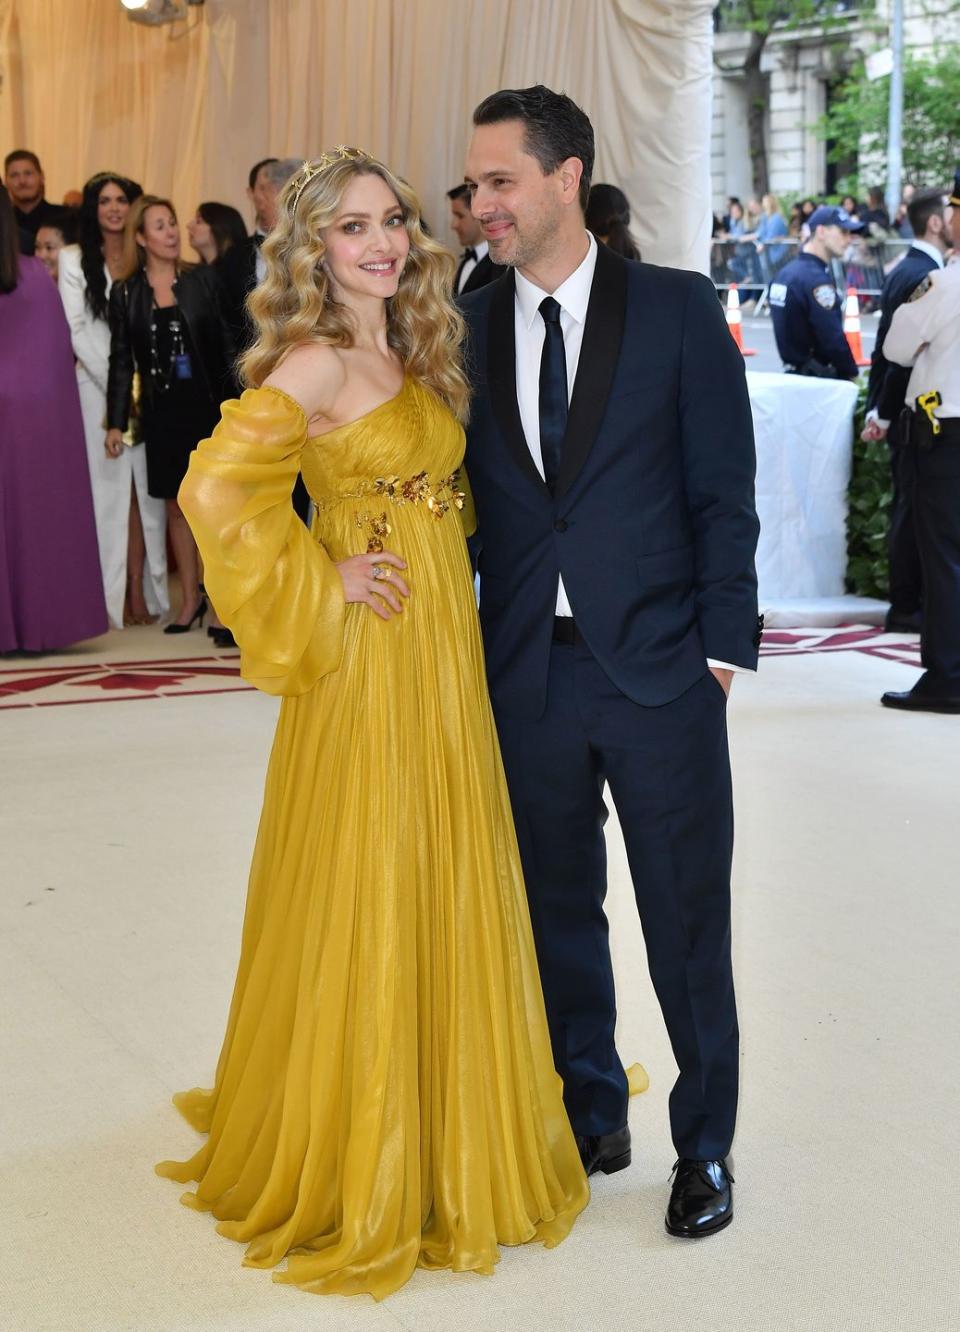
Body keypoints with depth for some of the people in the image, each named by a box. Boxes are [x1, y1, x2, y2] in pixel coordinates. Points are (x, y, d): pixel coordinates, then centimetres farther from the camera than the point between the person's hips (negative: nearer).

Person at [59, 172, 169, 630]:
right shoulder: (74, 261, 3)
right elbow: (77, 331, -3)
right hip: (97, 387, -2)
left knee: (143, 490, 1)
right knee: (107, 488, -2)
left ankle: (141, 592, 5)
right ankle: (112, 597, 0)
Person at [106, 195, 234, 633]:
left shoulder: (202, 280, 1)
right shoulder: (125, 292, 3)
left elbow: (225, 345, 2)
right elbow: (121, 361, 4)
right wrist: (116, 422, 0)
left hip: (207, 405, -1)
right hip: (162, 412, 1)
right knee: (177, 506, 7)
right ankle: (190, 599, 16)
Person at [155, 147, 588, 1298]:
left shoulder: (411, 357, 12)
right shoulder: (313, 363, -14)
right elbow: (212, 491, -26)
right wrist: (322, 585, -17)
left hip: (443, 659, 8)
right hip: (369, 661, -8)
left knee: (443, 895, 16)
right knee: (367, 904, 1)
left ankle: (444, 1132, 34)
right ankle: (355, 1160, 18)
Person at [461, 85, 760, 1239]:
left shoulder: (679, 310, -3)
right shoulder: (466, 329, 5)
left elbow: (723, 490, -3)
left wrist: (721, 647, -7)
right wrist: (462, 646, -2)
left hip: (658, 668, -3)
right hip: (525, 674, 3)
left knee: (687, 919, 6)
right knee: (557, 909, 15)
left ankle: (705, 1144, 23)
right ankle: (590, 1115, 34)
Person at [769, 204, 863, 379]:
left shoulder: (786, 272, 11)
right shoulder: (816, 279, -18)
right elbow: (833, 339, -20)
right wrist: (852, 374, -7)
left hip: (793, 373, 10)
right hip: (818, 378, -10)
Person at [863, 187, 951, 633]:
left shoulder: (901, 271, 13)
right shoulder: (925, 275, -18)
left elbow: (886, 346, 15)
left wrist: (876, 409, 15)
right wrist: (884, 413, -13)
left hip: (901, 410, 10)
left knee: (908, 507, 14)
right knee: (914, 508, -3)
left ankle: (908, 603, 21)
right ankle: (906, 608, 4)